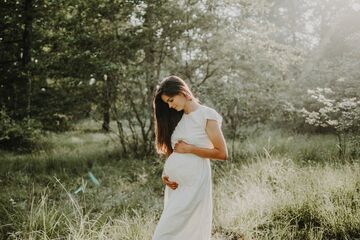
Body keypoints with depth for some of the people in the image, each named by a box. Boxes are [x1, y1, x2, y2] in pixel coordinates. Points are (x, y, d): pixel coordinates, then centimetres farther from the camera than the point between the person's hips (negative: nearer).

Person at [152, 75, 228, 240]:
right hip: (175, 184, 7)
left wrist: (188, 148, -11)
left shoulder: (207, 115, -6)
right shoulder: (177, 118, 15)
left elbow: (222, 153, -10)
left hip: (193, 183, -7)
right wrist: (165, 174, 2)